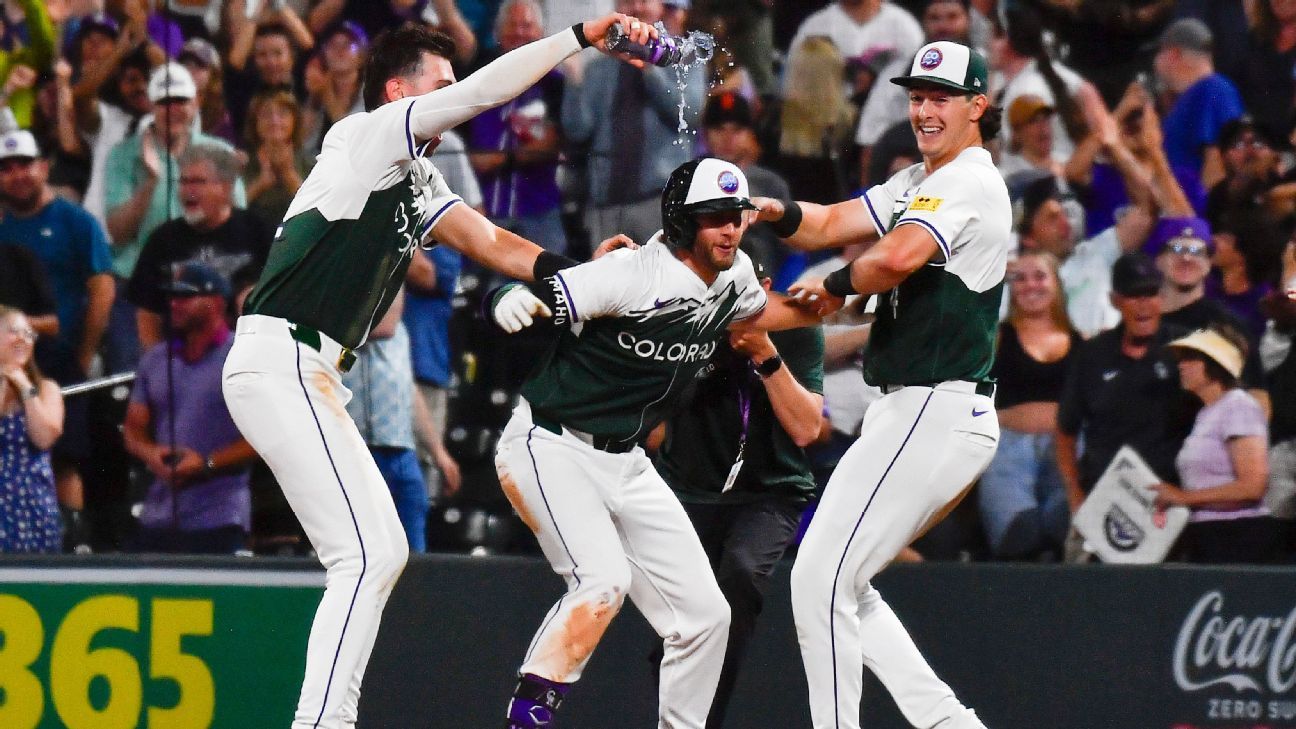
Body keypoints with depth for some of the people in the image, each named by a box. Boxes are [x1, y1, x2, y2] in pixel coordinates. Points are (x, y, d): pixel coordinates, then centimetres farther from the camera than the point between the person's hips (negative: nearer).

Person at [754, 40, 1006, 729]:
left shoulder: (969, 184, -13)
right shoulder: (918, 182, 20)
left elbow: (896, 258, -29)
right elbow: (832, 224, 14)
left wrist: (836, 285, -10)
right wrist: (778, 211, -8)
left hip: (933, 415, -11)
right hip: (908, 414, 11)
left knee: (819, 582, -10)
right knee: (838, 586, 15)